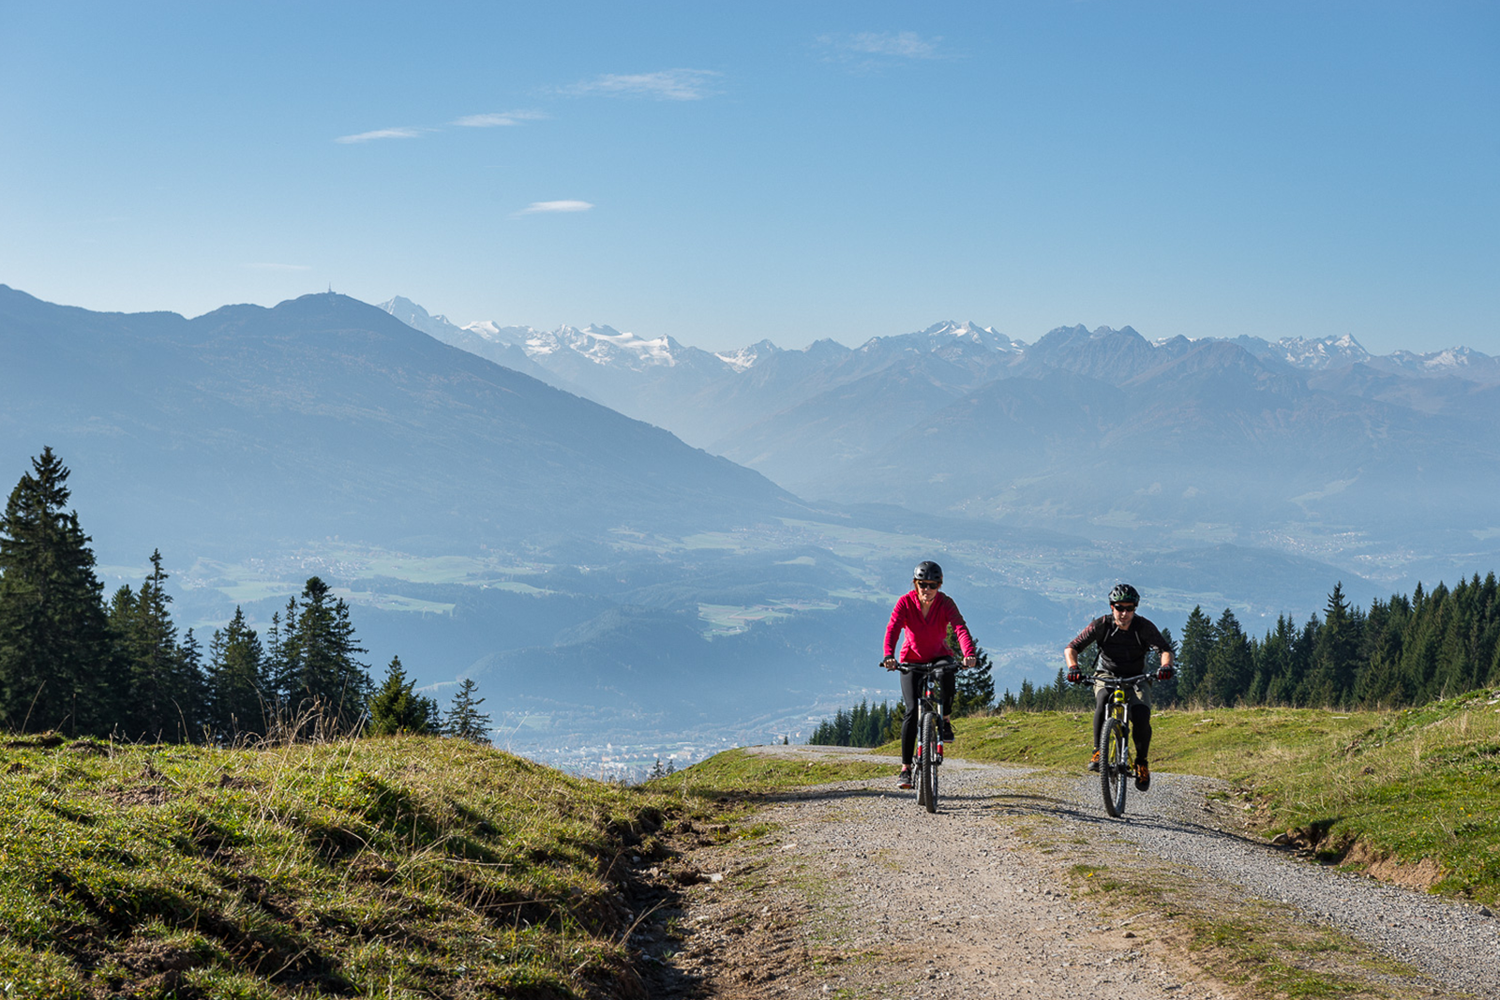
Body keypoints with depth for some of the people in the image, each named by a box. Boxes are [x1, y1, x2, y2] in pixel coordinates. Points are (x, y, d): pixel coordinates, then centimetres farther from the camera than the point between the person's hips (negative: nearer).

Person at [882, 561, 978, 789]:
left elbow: (960, 628, -30)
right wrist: (889, 656, -49)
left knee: (948, 686, -32)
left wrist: (969, 653, -49)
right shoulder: (905, 603, -17)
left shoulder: (945, 603, -15)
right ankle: (906, 768, -10)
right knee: (912, 711, -16)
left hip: (939, 657, 1)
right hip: (912, 660, -1)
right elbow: (892, 629, -30)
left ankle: (944, 719, 3)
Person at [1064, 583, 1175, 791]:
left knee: (1141, 717, -26)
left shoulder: (1144, 627, -16)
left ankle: (1142, 762, -2)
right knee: (1103, 702, -35)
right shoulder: (1101, 625, -15)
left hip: (1136, 679, 0)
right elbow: (1071, 648, -16)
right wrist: (1073, 667, -37)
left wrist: (1165, 666, -45)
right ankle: (1098, 752, -22)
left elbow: (1165, 649, -22)